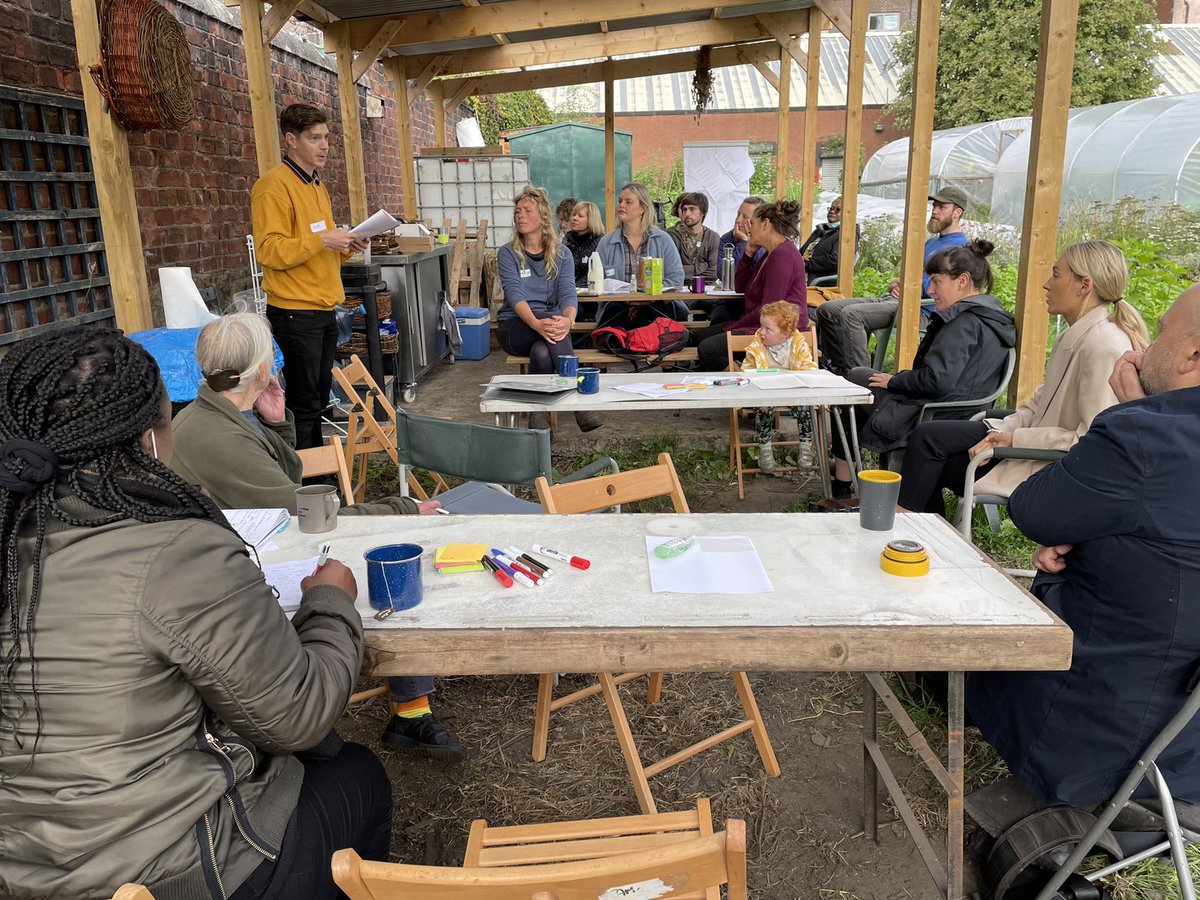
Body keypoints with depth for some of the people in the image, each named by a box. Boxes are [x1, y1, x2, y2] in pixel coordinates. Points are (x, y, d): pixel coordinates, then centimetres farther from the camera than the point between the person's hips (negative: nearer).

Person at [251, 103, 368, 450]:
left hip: (324, 311, 9)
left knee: (319, 398, 16)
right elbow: (269, 250, -18)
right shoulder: (274, 185, -10)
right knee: (303, 403, -5)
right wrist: (323, 240, -22)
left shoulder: (318, 186, 19)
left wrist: (345, 246, 8)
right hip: (295, 313, -9)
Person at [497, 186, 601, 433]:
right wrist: (537, 324, -37)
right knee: (550, 319, -35)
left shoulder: (561, 254, 5)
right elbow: (515, 294, -16)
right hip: (514, 327, -1)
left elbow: (568, 294, -10)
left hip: (549, 326, 1)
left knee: (542, 354, -36)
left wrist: (567, 320, -35)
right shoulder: (508, 253, 1)